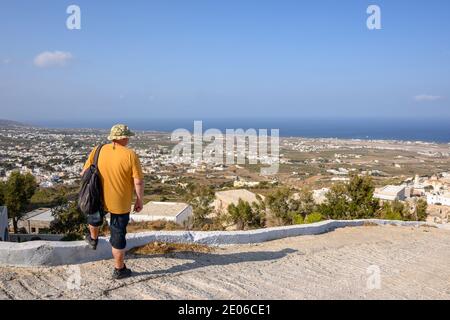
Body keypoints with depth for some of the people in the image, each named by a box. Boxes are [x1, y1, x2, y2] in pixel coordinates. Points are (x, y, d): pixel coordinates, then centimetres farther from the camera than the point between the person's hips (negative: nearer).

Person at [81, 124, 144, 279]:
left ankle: (93, 238, 58)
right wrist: (140, 200, -2)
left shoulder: (98, 150, -7)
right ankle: (119, 269, 24)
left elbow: (84, 173, 1)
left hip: (100, 199, 3)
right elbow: (138, 182, -16)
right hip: (121, 204, -3)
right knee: (118, 235, 11)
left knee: (95, 213, 37)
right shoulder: (131, 155, -17)